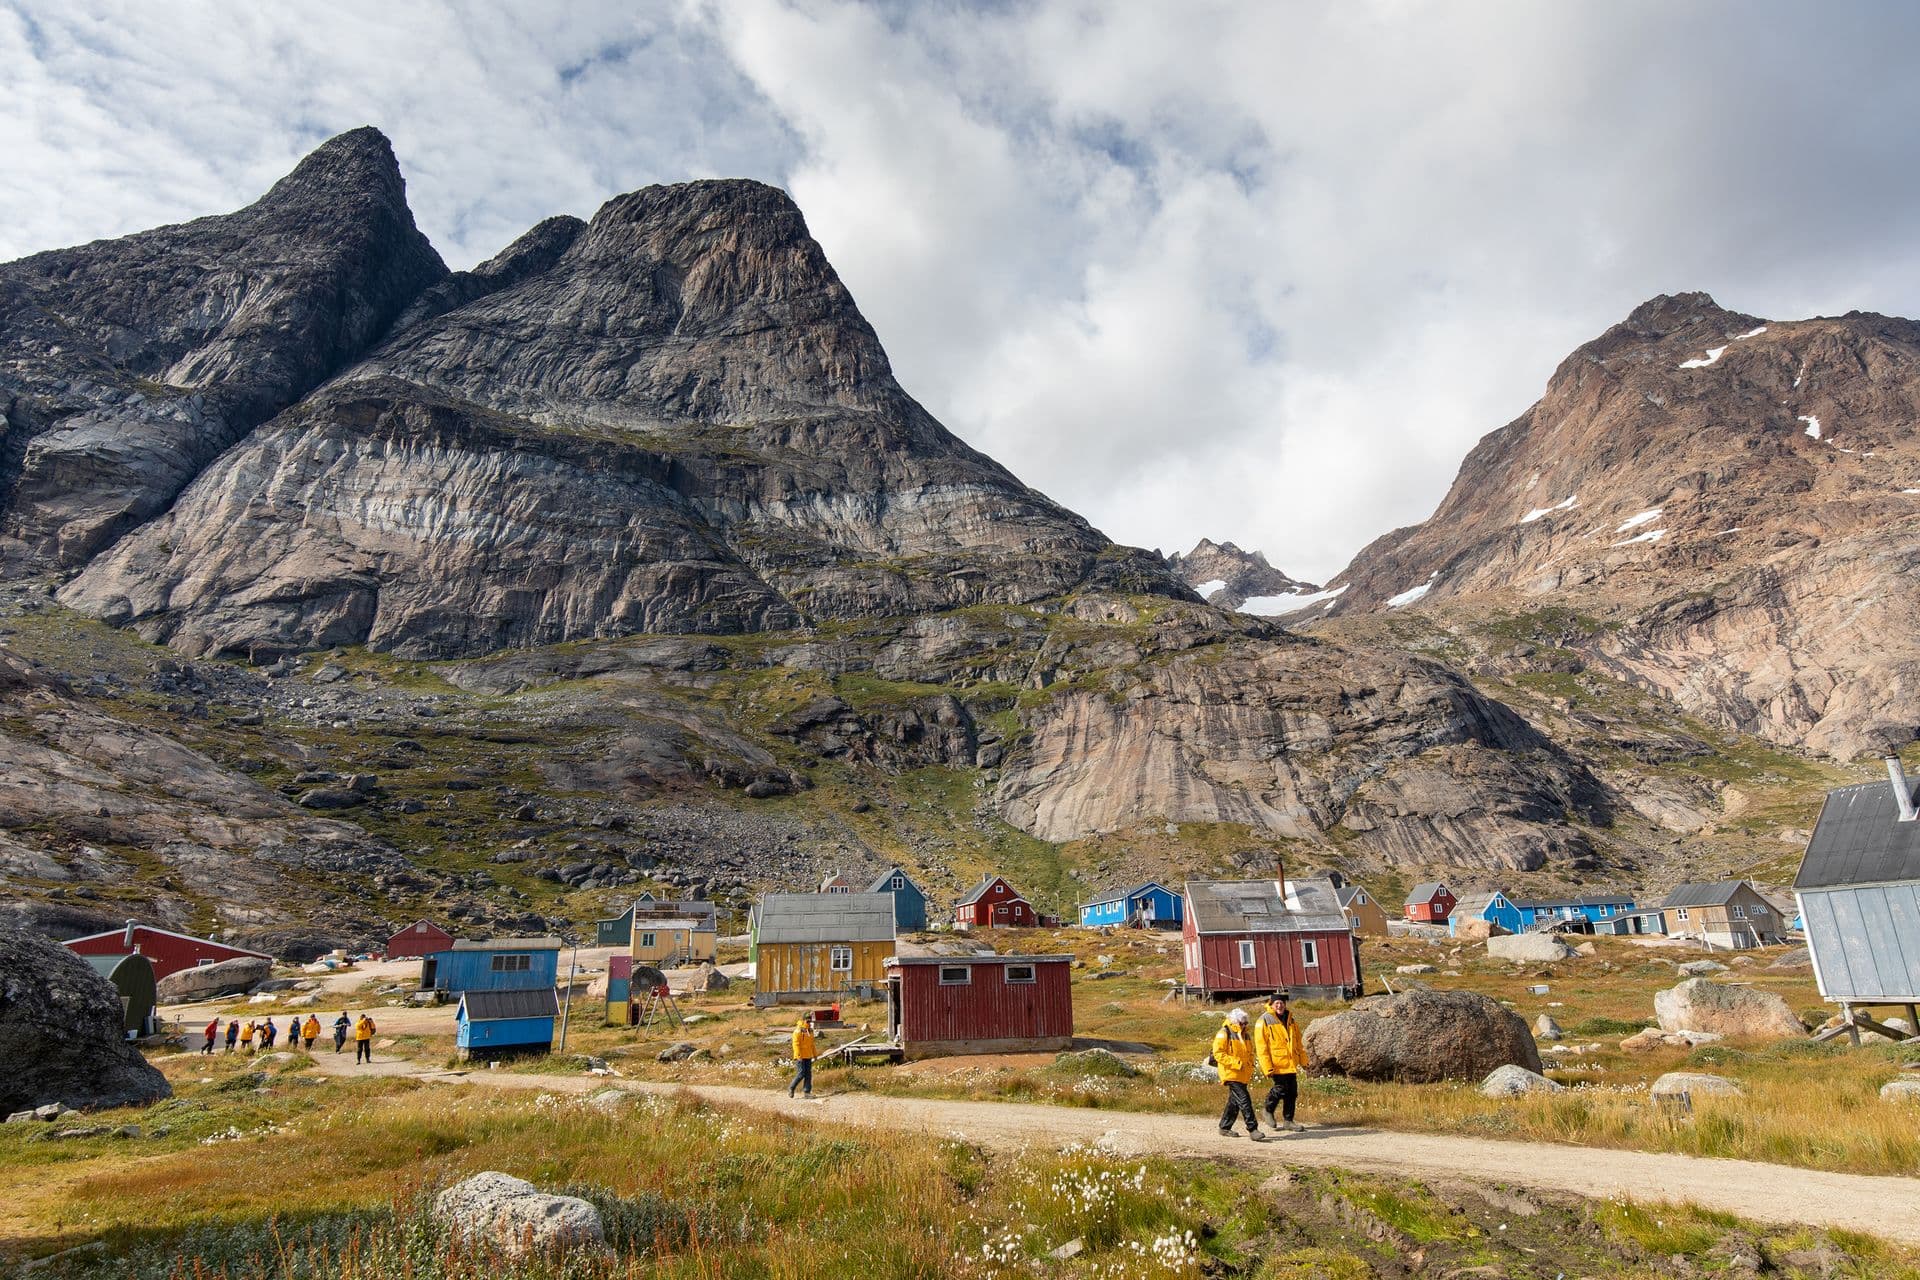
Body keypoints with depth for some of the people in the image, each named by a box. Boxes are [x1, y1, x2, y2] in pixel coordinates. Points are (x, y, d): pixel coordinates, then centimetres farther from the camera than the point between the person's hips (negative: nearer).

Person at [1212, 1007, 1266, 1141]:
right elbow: (1218, 1054, -16)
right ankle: (1252, 1129, -13)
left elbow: (1250, 1054, 28)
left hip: (1243, 1075, 8)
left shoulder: (1246, 1035, 16)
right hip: (1231, 1073, -8)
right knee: (1244, 1099, -15)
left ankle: (1225, 1128, 23)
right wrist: (1236, 1063, -21)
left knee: (1234, 1101, 12)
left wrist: (1251, 1069, 14)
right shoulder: (1223, 1034, -11)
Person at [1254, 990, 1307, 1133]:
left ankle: (1288, 1121, 20)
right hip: (1277, 1064, -6)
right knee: (1281, 1088, -12)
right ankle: (1268, 1110, 14)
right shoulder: (1264, 1020, -9)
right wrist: (1267, 1067, -16)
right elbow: (1261, 1047, -12)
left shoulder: (1291, 1019, 12)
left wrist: (1303, 1060, 17)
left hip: (1291, 1064, 6)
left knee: (1292, 1092, 8)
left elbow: (1298, 1042, 21)